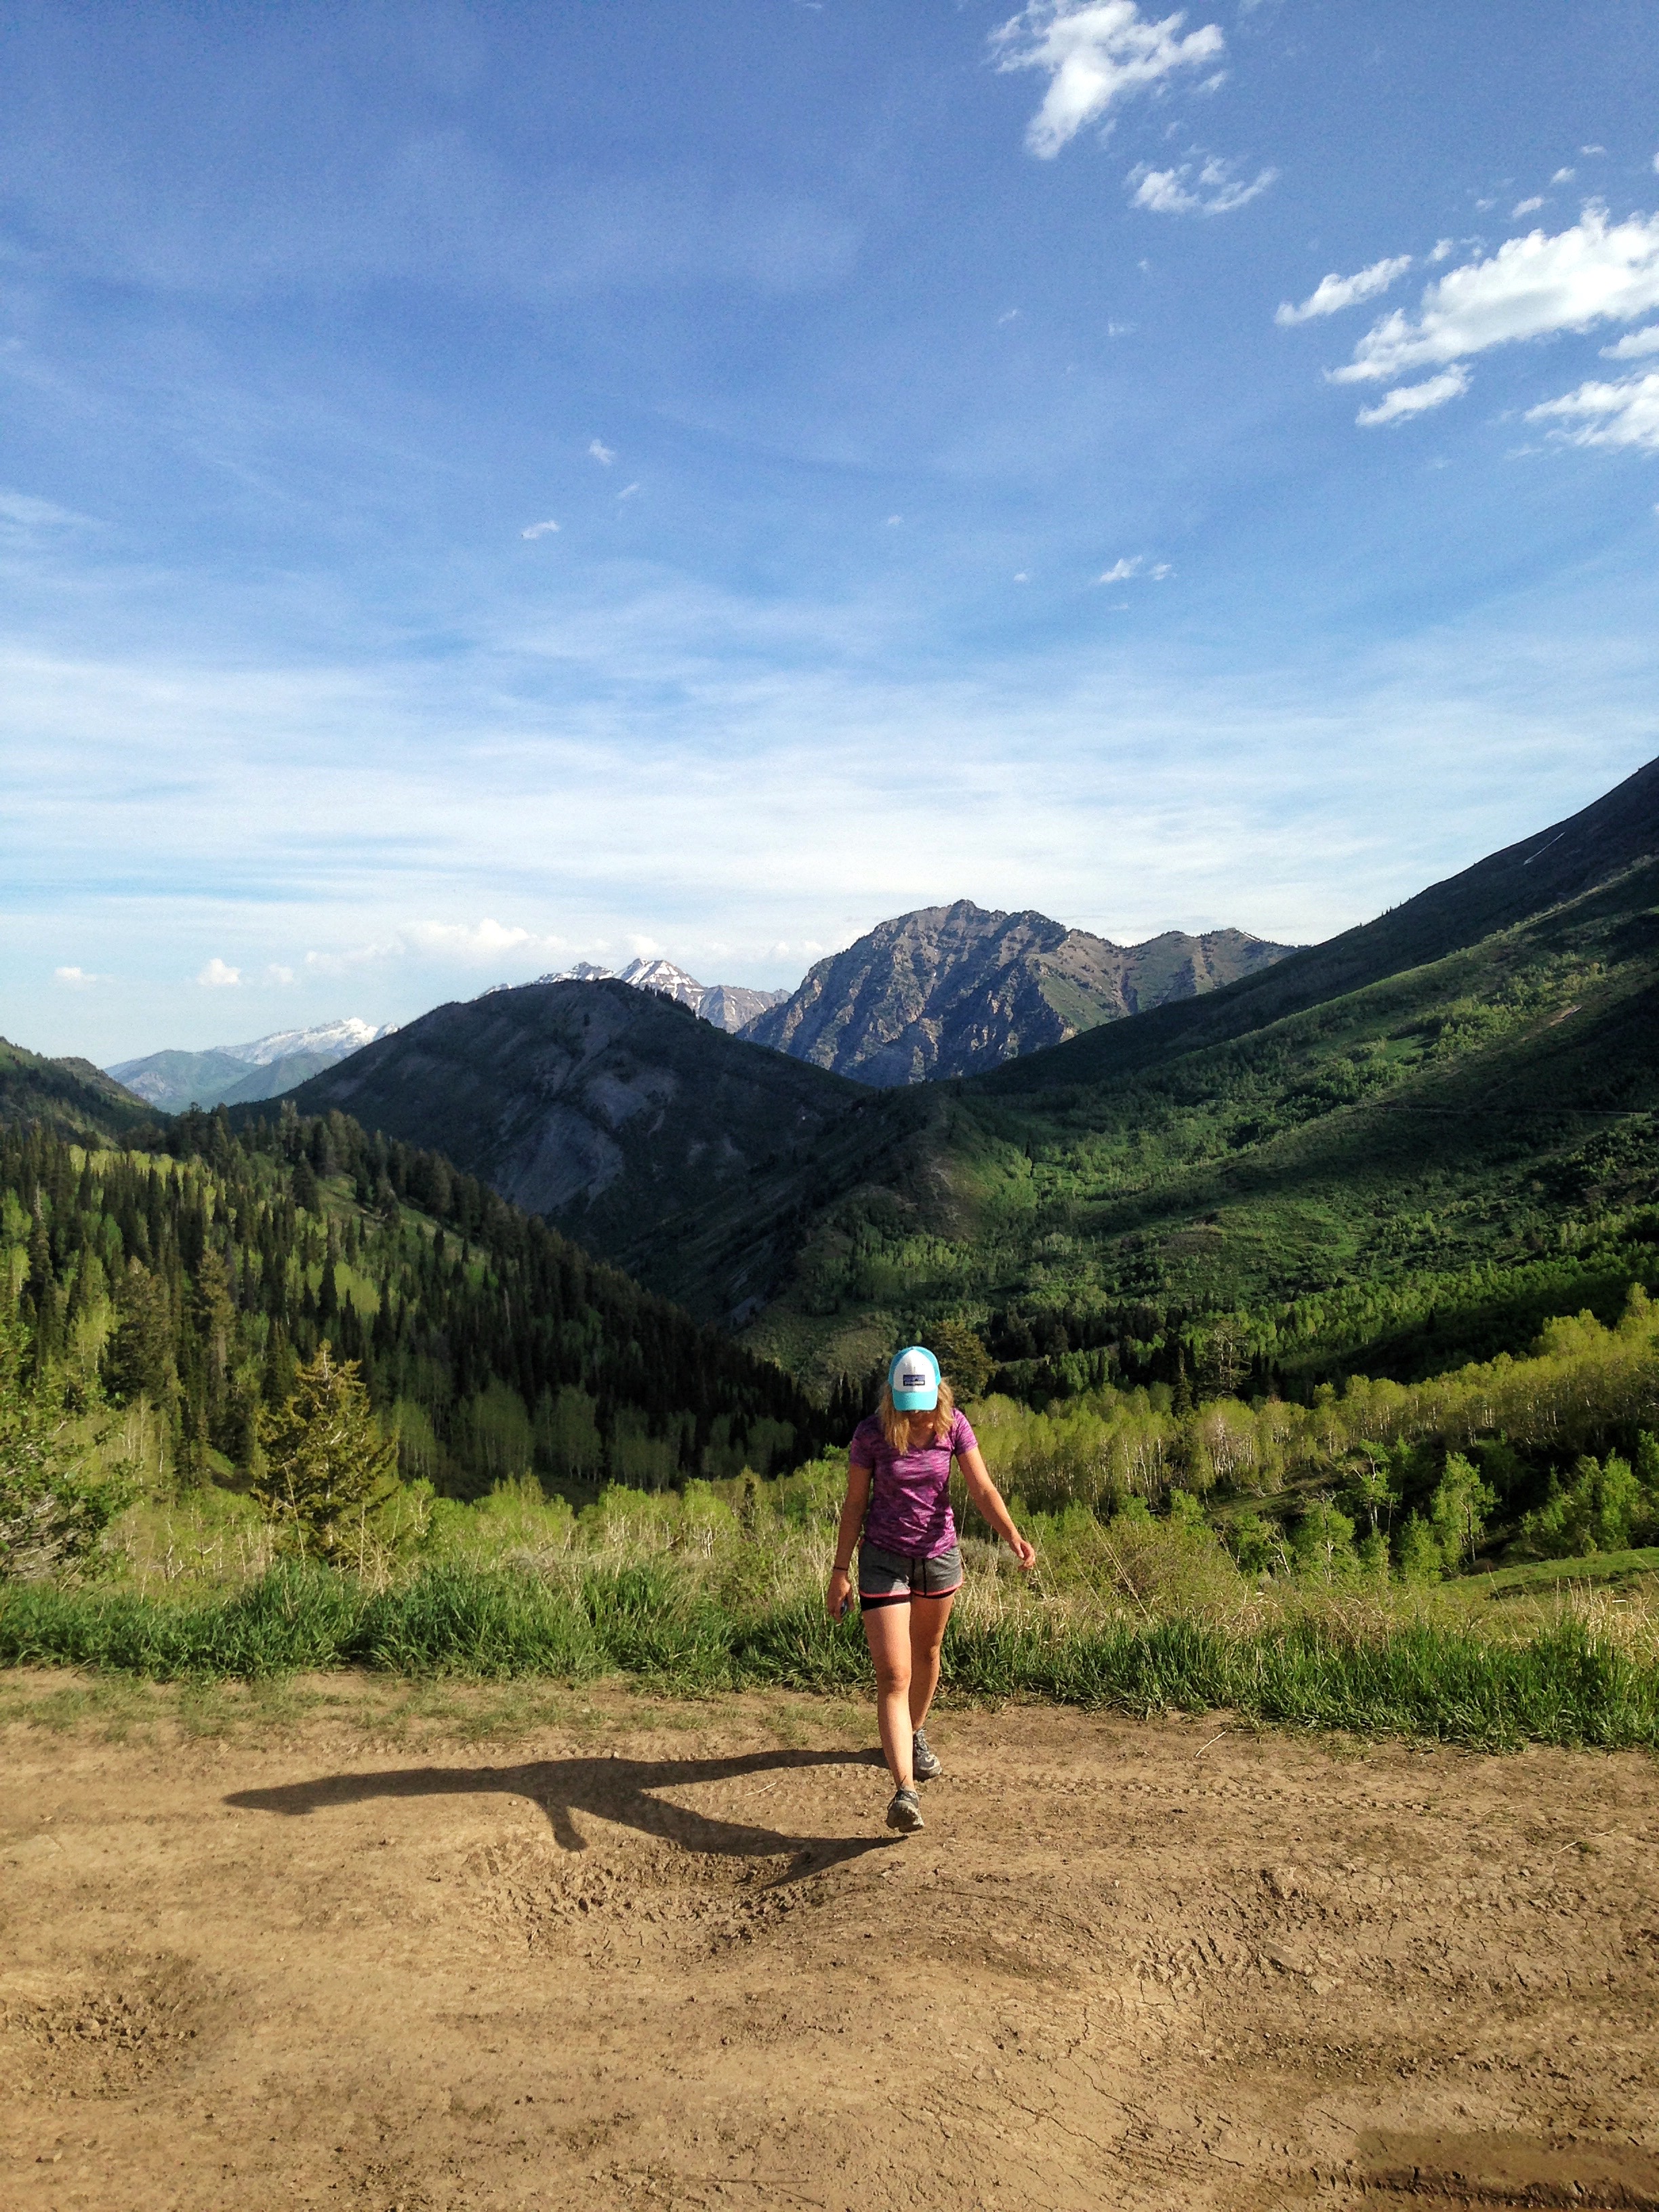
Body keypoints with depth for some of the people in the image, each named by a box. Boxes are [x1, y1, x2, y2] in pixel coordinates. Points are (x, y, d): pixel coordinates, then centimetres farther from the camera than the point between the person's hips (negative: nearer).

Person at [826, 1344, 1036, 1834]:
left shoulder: (954, 1427, -9)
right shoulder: (871, 1435, -15)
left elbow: (983, 1489, -15)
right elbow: (855, 1505, -7)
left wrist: (1013, 1536, -31)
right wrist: (840, 1571, -6)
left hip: (939, 1555, 3)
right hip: (884, 1559, -3)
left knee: (927, 1654, 21)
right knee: (893, 1675, -11)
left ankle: (915, 1734, 47)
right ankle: (904, 1792, -18)